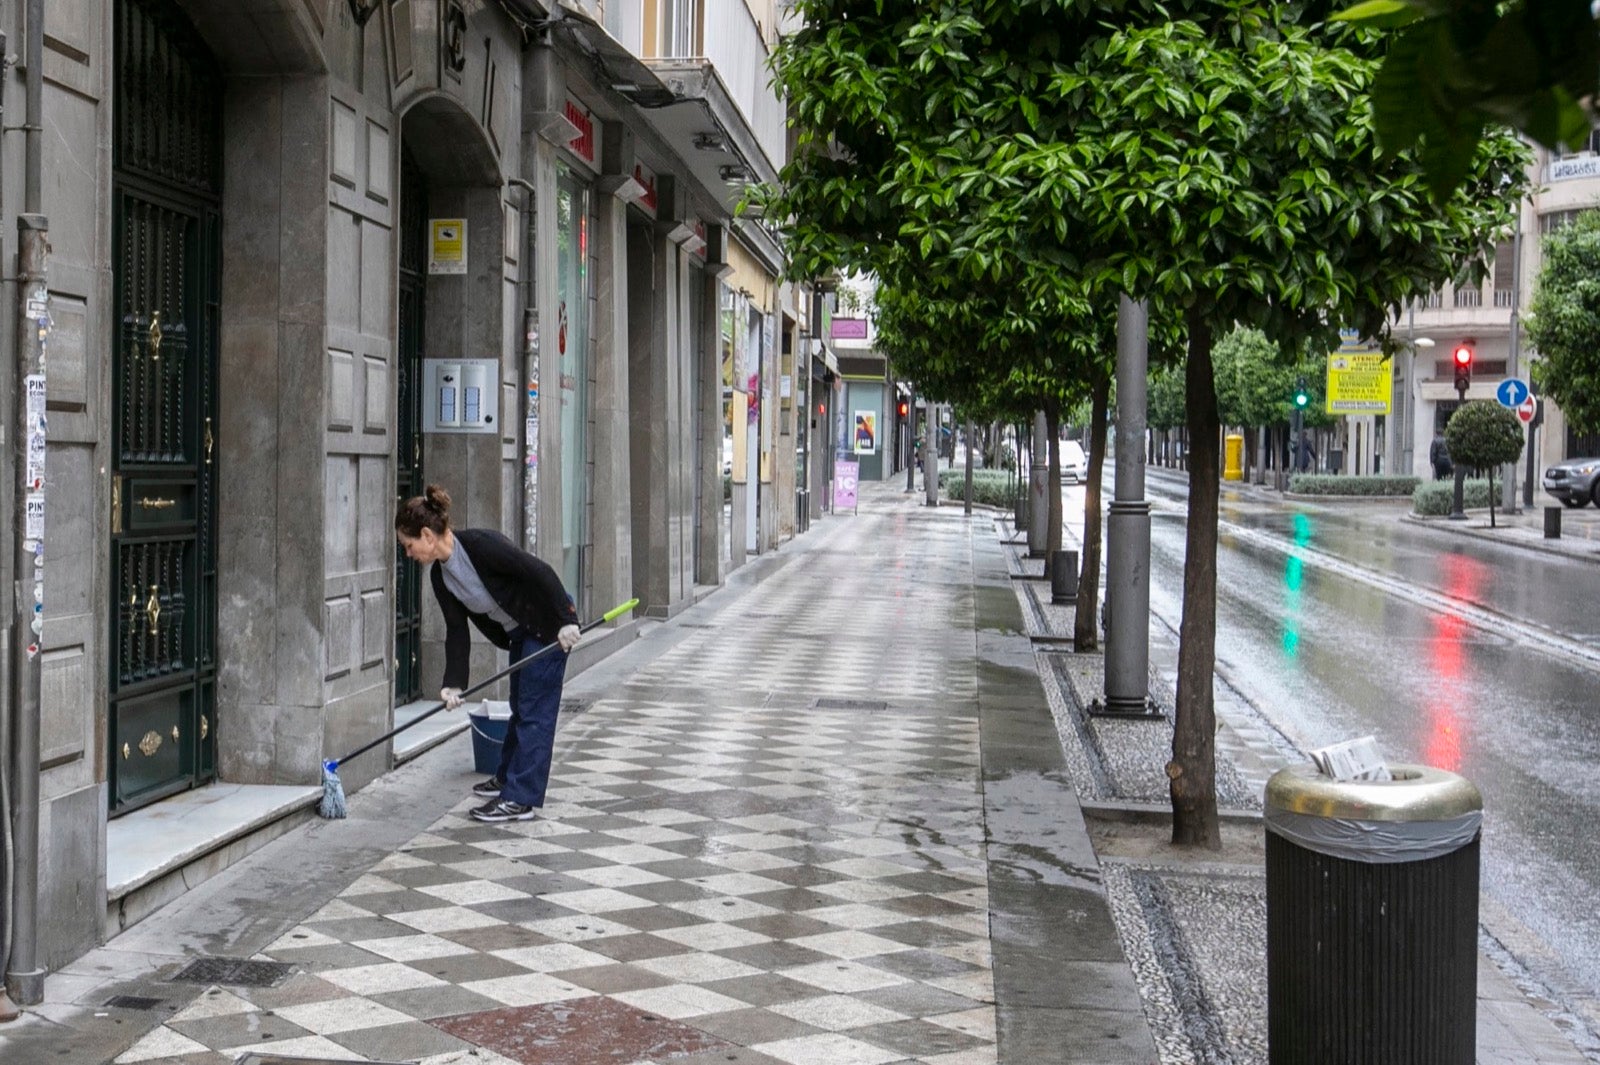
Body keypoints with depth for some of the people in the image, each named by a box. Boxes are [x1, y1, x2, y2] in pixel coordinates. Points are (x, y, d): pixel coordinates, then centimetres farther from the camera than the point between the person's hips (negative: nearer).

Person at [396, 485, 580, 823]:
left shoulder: (479, 544, -27)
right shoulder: (440, 576, -2)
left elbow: (539, 571, -27)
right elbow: (457, 630, -1)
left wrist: (565, 621, -27)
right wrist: (454, 683, -9)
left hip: (550, 624, -9)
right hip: (520, 632, 9)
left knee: (534, 711, -6)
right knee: (520, 707, 22)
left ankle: (521, 799, -2)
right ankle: (507, 778, 37)